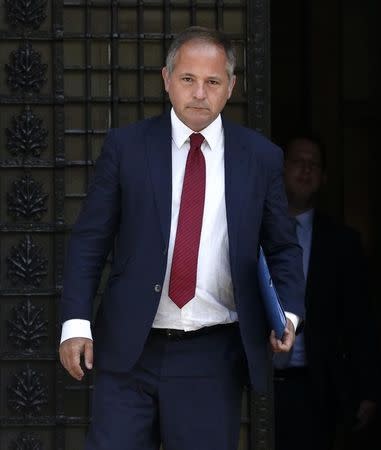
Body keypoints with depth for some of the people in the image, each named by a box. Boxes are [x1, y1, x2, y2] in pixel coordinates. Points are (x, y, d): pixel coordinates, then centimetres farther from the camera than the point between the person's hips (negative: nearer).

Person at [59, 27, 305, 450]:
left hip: (214, 356, 1)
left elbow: (283, 248, 13)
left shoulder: (261, 157, 5)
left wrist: (288, 313, -4)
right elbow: (89, 239, 4)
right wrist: (76, 320, -6)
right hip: (129, 350, 0)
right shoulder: (125, 146, 2)